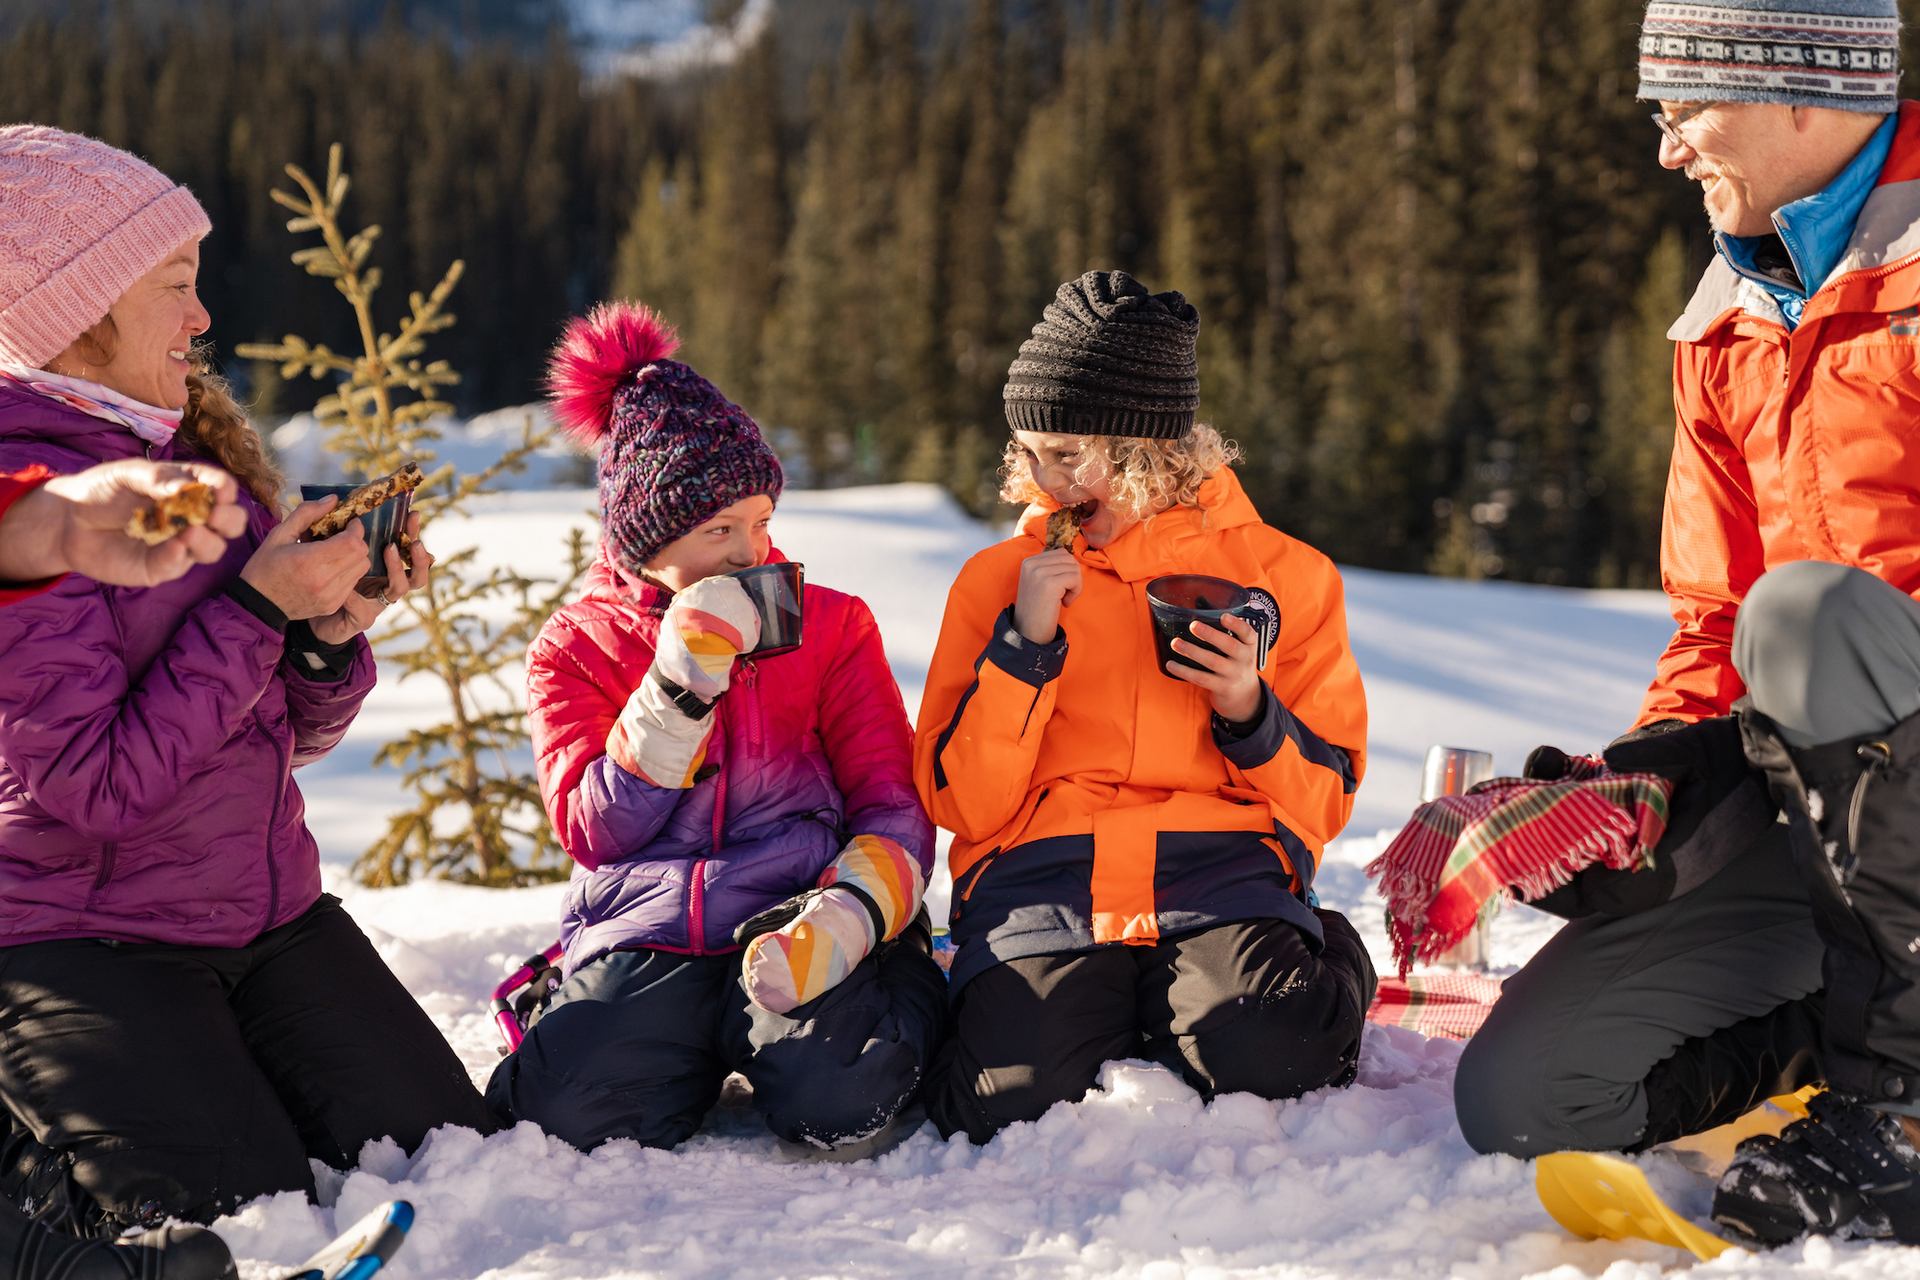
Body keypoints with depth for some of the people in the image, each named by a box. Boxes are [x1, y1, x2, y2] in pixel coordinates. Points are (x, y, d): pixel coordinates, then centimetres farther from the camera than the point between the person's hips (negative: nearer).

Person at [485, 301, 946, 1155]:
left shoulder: (831, 625, 14)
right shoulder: (574, 650, 12)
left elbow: (893, 805, 5)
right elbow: (595, 831, -2)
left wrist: (844, 920, -17)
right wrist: (681, 682, -13)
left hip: (794, 918, 0)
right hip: (643, 937, 0)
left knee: (839, 1100, -34)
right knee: (574, 1111, -32)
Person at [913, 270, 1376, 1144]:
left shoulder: (1282, 573, 10)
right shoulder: (1000, 579, 12)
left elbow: (1324, 801, 12)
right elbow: (961, 805, 4)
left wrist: (1250, 713, -8)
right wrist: (1024, 646, -6)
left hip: (1218, 875, 0)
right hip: (1041, 882, 1)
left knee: (1270, 1058, -31)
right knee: (1012, 1097, -28)